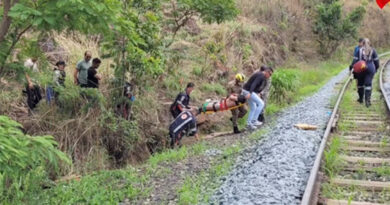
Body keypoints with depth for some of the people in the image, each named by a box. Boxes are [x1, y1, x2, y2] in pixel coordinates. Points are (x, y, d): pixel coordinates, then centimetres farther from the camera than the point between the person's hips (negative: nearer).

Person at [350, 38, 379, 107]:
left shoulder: (359, 50, -2)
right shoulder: (372, 50, 3)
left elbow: (355, 60, -8)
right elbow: (376, 60, 5)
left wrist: (351, 67, -6)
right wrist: (376, 68, 18)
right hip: (370, 69, 0)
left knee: (360, 84, 15)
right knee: (368, 84, -2)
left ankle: (361, 98, 25)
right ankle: (367, 100, -15)